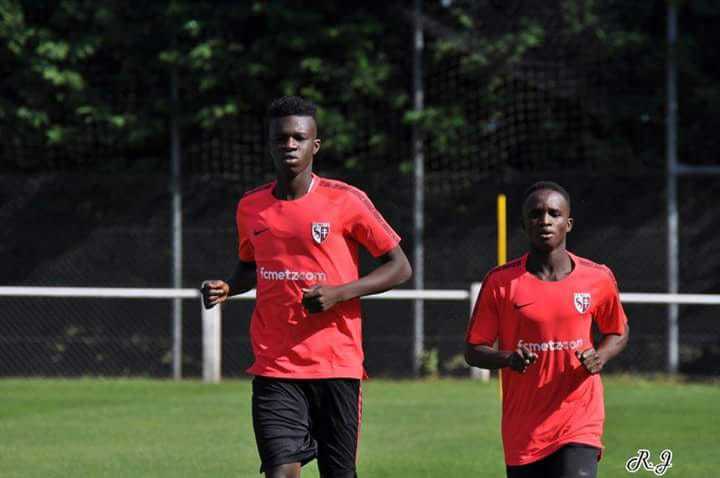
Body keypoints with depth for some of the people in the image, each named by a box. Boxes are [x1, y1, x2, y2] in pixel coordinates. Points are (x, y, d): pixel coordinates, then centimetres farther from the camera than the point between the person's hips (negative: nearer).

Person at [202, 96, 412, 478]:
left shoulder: (346, 201, -4)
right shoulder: (250, 207, 8)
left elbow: (400, 268, 0)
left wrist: (339, 293, -14)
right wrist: (227, 288, 3)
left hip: (337, 367, -2)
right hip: (274, 368, 2)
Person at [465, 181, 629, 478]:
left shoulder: (598, 279, 1)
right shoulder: (501, 282, -2)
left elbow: (619, 332, 17)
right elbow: (473, 351, 2)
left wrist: (600, 357, -6)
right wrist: (508, 359, -20)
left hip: (579, 425, -1)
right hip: (523, 430, 1)